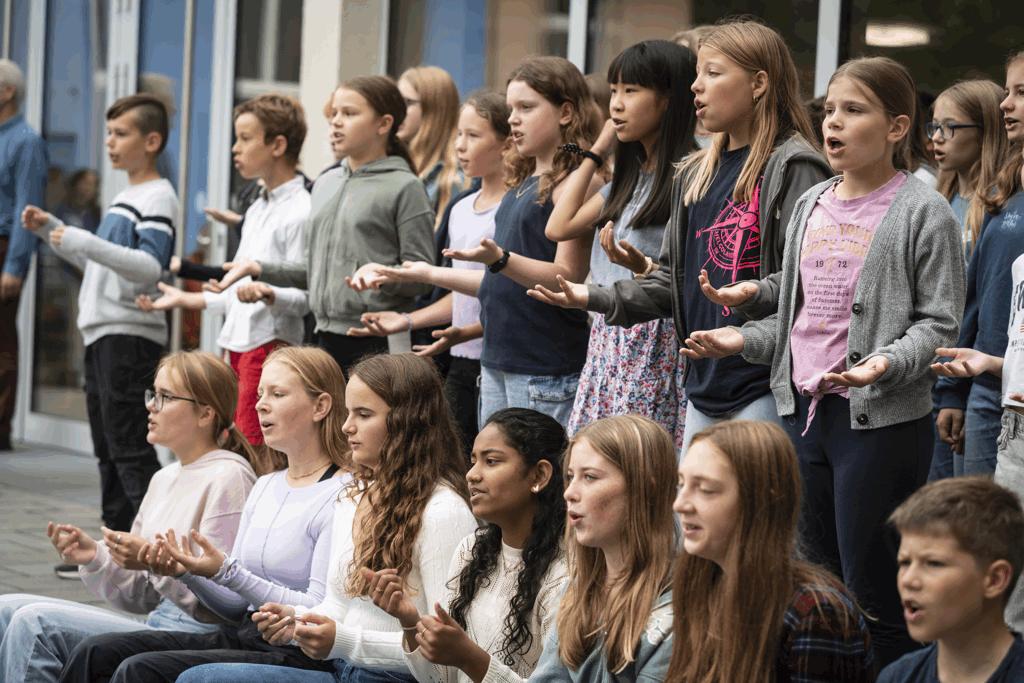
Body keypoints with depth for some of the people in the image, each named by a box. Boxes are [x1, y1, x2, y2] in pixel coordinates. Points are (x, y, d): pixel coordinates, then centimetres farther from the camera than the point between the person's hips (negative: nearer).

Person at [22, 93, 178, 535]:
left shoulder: (159, 198, -10)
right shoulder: (123, 197, 20)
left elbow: (151, 267, -22)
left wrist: (85, 242, -28)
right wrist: (51, 231, 20)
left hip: (132, 336, -10)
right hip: (102, 334, 10)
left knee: (128, 446, -13)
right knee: (107, 447, 12)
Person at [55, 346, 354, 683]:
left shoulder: (342, 495, -10)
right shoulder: (265, 486, 18)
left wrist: (227, 573, -21)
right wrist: (185, 572, -1)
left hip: (296, 655, -8)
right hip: (241, 636, 8)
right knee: (95, 653, -8)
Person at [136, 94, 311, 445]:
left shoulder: (300, 212, -10)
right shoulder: (256, 210, 21)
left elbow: (304, 297, -16)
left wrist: (267, 295, -35)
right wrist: (184, 299, 32)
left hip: (271, 345, -10)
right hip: (236, 345, 10)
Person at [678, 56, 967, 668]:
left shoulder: (923, 212, -8)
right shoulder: (811, 205, 13)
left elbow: (939, 322, -10)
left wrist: (888, 362, -26)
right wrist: (744, 339, 5)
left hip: (883, 420, -7)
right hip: (807, 410, 7)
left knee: (875, 594, -6)